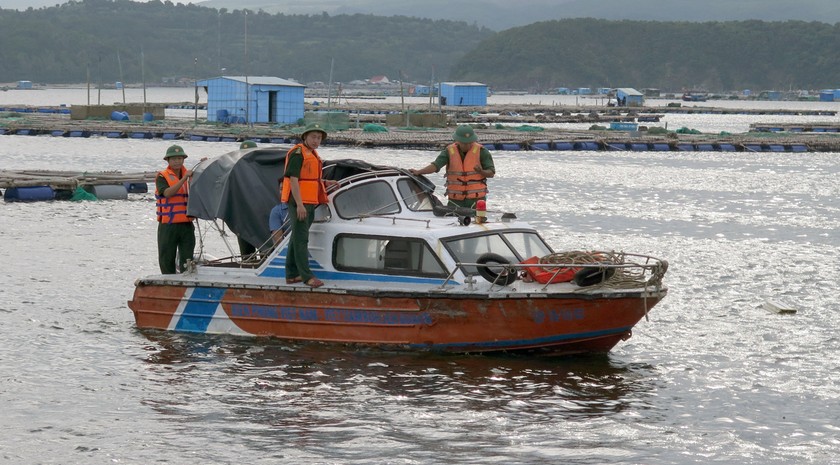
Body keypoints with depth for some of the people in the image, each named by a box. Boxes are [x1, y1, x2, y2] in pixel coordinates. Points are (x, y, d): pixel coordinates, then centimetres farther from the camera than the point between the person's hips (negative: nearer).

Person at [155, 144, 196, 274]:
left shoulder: (189, 175, 13)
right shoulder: (162, 177, -1)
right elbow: (168, 193, -18)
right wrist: (184, 179, -24)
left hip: (187, 224, 3)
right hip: (168, 225, -3)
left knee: (187, 259, 2)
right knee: (167, 260, 3)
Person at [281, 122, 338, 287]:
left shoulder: (312, 154, 18)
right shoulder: (298, 153, -12)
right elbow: (293, 179, -18)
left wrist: (325, 183, 15)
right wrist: (299, 204, -23)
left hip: (309, 202, 10)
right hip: (299, 202, -10)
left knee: (297, 238, 13)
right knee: (301, 238, -10)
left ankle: (292, 274, 19)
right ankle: (306, 276, -13)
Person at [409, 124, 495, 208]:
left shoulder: (481, 151, -4)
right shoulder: (449, 151, -1)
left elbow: (491, 173, -4)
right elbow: (435, 166, -10)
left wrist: (481, 172, -26)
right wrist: (418, 172, -25)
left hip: (476, 199, -2)